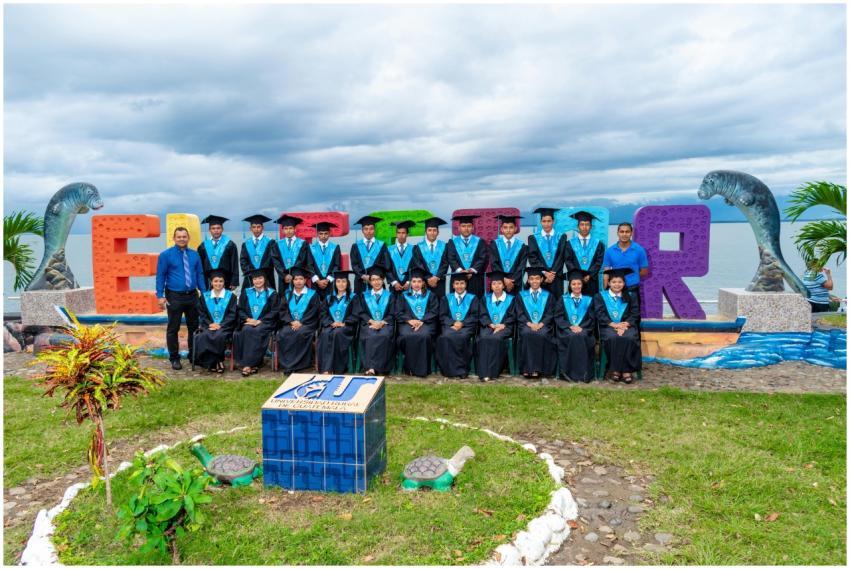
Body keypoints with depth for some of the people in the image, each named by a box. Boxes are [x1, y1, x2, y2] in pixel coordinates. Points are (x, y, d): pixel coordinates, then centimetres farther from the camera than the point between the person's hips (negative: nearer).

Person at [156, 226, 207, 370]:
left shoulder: (194, 255, 6)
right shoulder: (166, 255, -4)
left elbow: (199, 275, 9)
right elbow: (160, 276, -4)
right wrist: (160, 296, -10)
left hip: (192, 296, 4)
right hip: (174, 297, -3)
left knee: (194, 327, 11)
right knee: (173, 329, 4)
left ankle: (193, 356, 25)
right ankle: (174, 358, 16)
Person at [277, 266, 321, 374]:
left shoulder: (313, 294, 6)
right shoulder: (287, 294, 17)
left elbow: (313, 313, -2)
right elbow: (282, 311, 8)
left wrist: (301, 323, -14)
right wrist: (291, 322, -11)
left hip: (306, 324, -3)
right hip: (290, 323, 3)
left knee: (301, 333, -35)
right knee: (283, 334, -28)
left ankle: (295, 364, -29)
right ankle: (286, 364, -24)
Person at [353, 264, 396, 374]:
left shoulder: (389, 296, 16)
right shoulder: (363, 296, 19)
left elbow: (392, 314, 7)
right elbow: (361, 313, 7)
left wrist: (381, 322, -13)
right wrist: (372, 321, -12)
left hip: (385, 324, 0)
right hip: (368, 323, 0)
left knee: (384, 336, -35)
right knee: (370, 336, -35)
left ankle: (373, 367, -39)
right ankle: (369, 367, -38)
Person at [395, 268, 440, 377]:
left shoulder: (430, 295, 20)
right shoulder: (403, 295, 22)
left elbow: (434, 312, 6)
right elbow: (398, 313, 9)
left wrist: (421, 321, -11)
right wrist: (410, 320, -10)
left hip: (426, 322, -1)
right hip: (407, 322, 1)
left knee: (424, 335, -35)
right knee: (408, 336, -34)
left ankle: (422, 369, -28)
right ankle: (409, 368, -24)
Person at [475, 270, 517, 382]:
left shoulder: (511, 299, 14)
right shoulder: (486, 299, 20)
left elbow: (512, 316, 4)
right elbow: (482, 315, 8)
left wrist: (502, 325, -13)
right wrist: (491, 324, -11)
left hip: (504, 327, -2)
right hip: (488, 326, 2)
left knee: (496, 338, -34)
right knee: (483, 339, -31)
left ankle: (492, 372, -34)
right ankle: (483, 372, -35)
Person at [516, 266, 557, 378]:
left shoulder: (549, 296, 15)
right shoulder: (521, 295, 16)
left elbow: (550, 314, 5)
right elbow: (520, 314, 6)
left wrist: (540, 324, -12)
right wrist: (529, 324, -12)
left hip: (543, 325, 0)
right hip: (526, 324, 0)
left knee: (541, 335, -33)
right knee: (527, 334, -33)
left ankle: (538, 369, -30)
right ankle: (527, 368, -31)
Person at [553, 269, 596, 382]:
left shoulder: (588, 300, 16)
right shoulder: (563, 299, 15)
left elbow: (591, 319, 7)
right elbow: (558, 317, 5)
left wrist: (581, 327, -12)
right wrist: (570, 326, -12)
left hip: (583, 329, 0)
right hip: (566, 329, 0)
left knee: (582, 337, -34)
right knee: (572, 337, -34)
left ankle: (583, 373, -29)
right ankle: (570, 372, -31)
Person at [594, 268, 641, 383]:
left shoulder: (629, 297, 18)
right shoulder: (600, 296, 13)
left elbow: (635, 314, 6)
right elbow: (600, 314, 1)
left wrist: (625, 324, -13)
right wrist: (613, 324, -15)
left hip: (626, 325, 1)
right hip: (608, 326, -1)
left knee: (629, 338, -32)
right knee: (613, 338, -35)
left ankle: (626, 370, -29)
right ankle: (615, 369, -28)